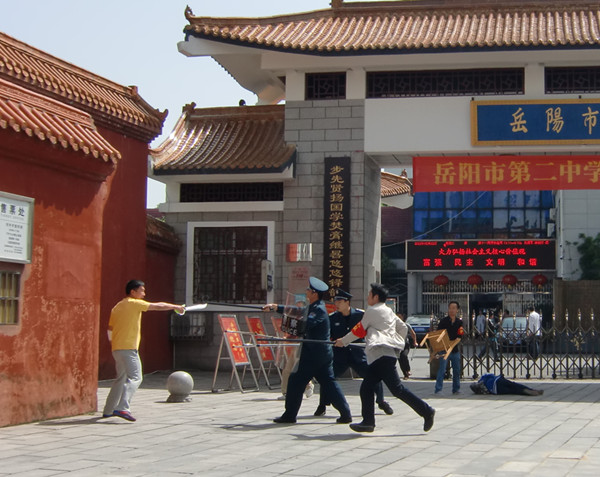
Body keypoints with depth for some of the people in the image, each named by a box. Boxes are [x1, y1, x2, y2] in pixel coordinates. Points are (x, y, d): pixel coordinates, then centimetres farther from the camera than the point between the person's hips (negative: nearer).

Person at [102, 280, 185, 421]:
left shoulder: (117, 307, 17)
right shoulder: (135, 303, -5)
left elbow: (110, 329, 20)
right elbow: (158, 306, -3)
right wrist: (176, 307, 8)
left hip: (116, 348, 9)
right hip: (128, 348, -9)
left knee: (121, 378, 18)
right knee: (135, 378, -12)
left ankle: (108, 410, 21)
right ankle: (122, 408, -27)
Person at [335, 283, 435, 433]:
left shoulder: (372, 311, 0)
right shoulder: (389, 312, 22)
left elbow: (358, 331, 6)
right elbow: (403, 328, 25)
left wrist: (342, 341, 19)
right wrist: (398, 344, 29)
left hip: (381, 353, -9)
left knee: (397, 389, -13)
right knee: (366, 387, 9)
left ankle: (426, 411, -14)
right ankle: (368, 422, 8)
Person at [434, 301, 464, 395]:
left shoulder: (459, 322, 7)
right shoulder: (443, 321, -4)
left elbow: (461, 335, 10)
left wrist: (458, 339, -11)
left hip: (455, 349, 4)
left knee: (457, 370, 9)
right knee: (442, 370, -9)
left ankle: (456, 389, 19)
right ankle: (438, 389, -8)